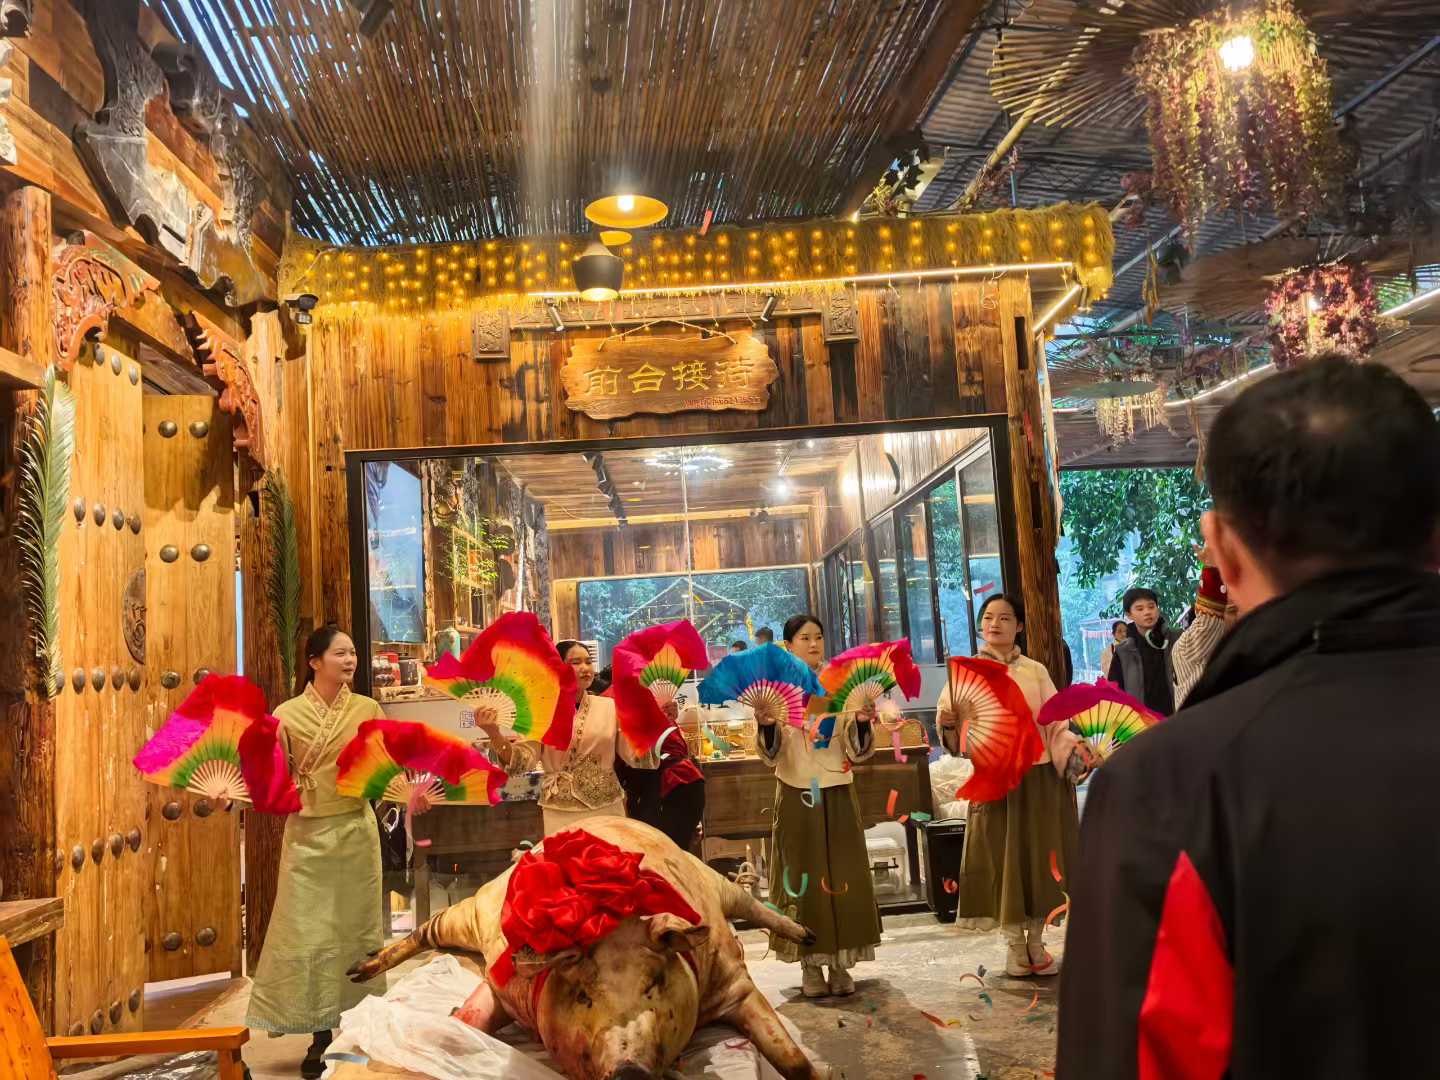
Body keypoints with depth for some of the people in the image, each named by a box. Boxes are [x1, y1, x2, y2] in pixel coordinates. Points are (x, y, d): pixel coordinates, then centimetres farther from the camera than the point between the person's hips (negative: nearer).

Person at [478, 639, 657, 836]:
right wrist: (494, 734, -27)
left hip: (608, 809, 2)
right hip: (560, 815, -2)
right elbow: (522, 761, -11)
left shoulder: (609, 707, 2)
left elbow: (637, 756, 1)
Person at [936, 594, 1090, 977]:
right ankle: (1014, 945, 16)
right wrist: (947, 722, -26)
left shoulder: (1036, 671, 7)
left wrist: (1076, 750, -15)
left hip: (1039, 776, 2)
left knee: (1039, 855, 7)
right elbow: (957, 734, -4)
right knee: (1002, 857, 3)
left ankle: (1035, 942, 20)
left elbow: (1056, 724, 2)